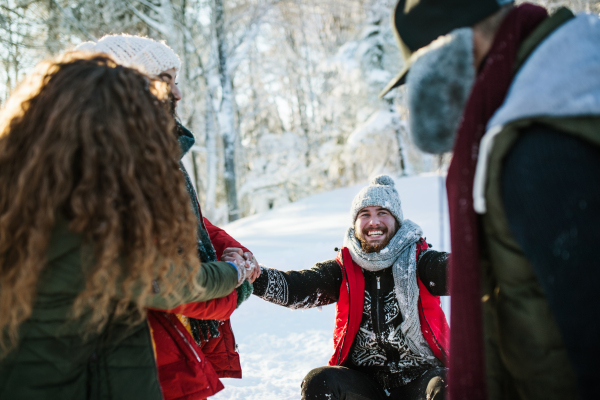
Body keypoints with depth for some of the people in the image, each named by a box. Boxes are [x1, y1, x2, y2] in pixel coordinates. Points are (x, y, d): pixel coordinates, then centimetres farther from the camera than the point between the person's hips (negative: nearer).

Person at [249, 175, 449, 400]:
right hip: (364, 380, 2)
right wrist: (256, 278, -31)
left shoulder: (418, 261, -1)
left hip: (418, 376, -2)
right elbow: (296, 289, -12)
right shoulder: (343, 270, 3)